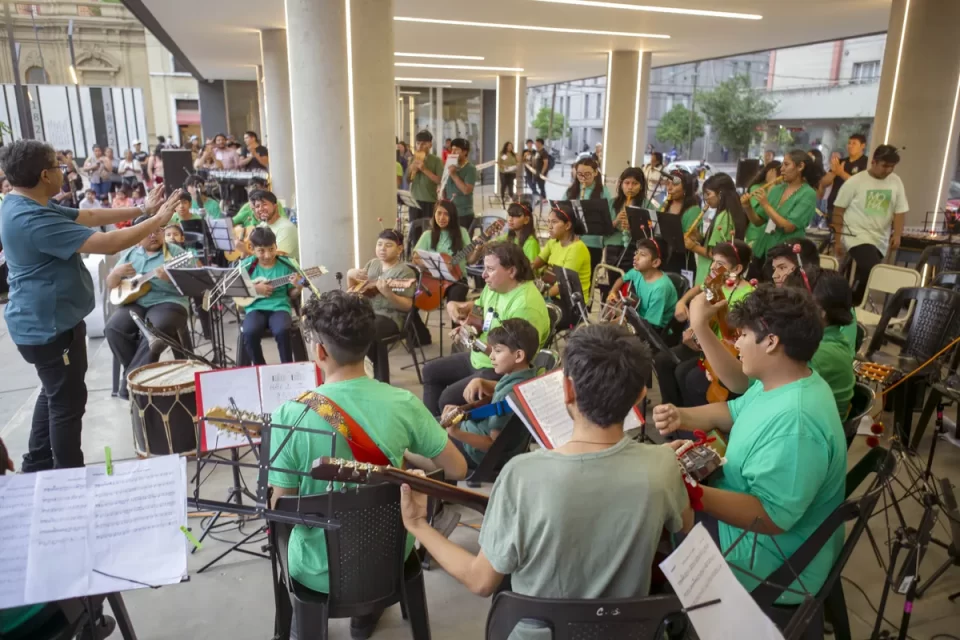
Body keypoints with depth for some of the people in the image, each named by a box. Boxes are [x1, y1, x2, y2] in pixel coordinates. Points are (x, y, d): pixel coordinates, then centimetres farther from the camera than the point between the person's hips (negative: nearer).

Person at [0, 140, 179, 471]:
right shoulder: (33, 219, -28)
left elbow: (89, 216, 11)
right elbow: (107, 244, -31)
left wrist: (142, 209, 6)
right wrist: (158, 220, -21)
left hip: (46, 320, 11)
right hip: (49, 325, -11)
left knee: (54, 393, 23)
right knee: (68, 401, 3)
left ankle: (38, 465, 37)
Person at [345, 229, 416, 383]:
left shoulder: (404, 272, -6)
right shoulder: (372, 264, 16)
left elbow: (407, 306, -14)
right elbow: (352, 289, 26)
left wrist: (388, 293, -30)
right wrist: (350, 274, 5)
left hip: (390, 317, -7)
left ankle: (381, 383, -22)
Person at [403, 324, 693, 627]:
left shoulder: (523, 474, -32)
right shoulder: (661, 466, -25)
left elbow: (481, 582, -17)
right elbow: (685, 527, 0)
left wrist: (417, 526, -5)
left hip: (539, 629, -2)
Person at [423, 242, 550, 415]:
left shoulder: (526, 305, -29)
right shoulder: (494, 286, 1)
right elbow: (479, 306, 22)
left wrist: (477, 340, -31)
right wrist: (456, 305, 0)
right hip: (479, 359, 10)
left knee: (449, 397, -21)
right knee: (431, 371, 17)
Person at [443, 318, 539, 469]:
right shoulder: (525, 374, -6)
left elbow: (495, 444, -30)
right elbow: (499, 390, 17)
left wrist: (456, 432, -41)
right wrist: (480, 382, -3)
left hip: (482, 453, -9)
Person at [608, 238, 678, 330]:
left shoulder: (660, 288, -29)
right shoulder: (638, 272, -8)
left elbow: (650, 323, -25)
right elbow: (622, 279, 15)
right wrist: (612, 293, -4)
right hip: (640, 316, 8)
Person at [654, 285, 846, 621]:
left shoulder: (795, 423, -35)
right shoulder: (782, 381, -3)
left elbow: (770, 517, -36)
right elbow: (734, 412, 12)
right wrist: (681, 417, -5)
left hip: (772, 559, -9)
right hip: (744, 514, 9)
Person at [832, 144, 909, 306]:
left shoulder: (896, 182, 7)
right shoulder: (855, 181, -5)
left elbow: (900, 211, 8)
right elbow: (838, 211, -2)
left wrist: (897, 235, -7)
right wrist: (837, 240, -4)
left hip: (881, 241, 5)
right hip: (857, 236, -5)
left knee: (866, 274, 7)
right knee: (873, 271, -24)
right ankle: (851, 303, -8)